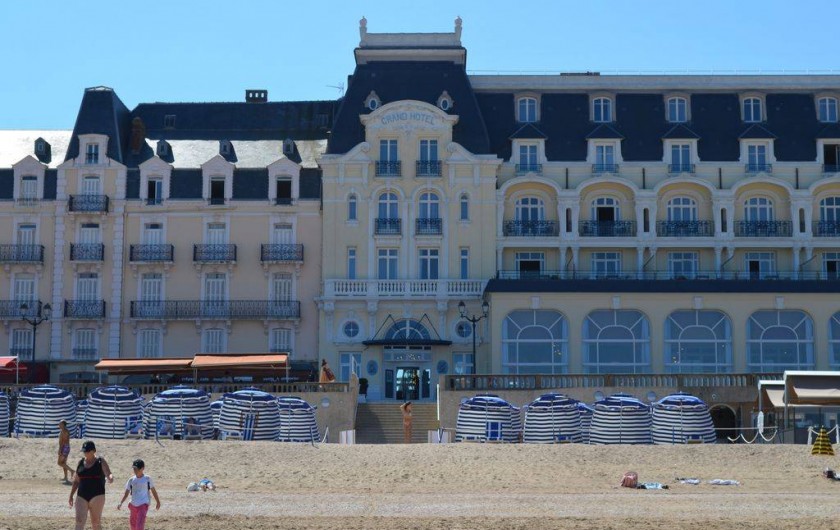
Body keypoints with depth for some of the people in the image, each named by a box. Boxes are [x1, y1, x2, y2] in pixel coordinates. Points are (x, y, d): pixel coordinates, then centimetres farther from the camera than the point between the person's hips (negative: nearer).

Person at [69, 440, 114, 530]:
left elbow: (108, 474, -14)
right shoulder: (81, 463, 11)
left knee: (96, 522, 2)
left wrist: (110, 478, -38)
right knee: (79, 521, -10)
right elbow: (76, 481, 18)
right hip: (82, 496, 3)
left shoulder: (100, 462, 0)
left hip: (97, 496, -3)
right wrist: (71, 495, 14)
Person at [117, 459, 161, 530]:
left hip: (143, 505, -4)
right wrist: (121, 503, -9)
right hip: (133, 505, 5)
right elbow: (126, 493, 4)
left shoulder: (147, 479, -2)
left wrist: (158, 502, 12)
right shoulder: (131, 480, 5)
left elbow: (153, 491, 7)